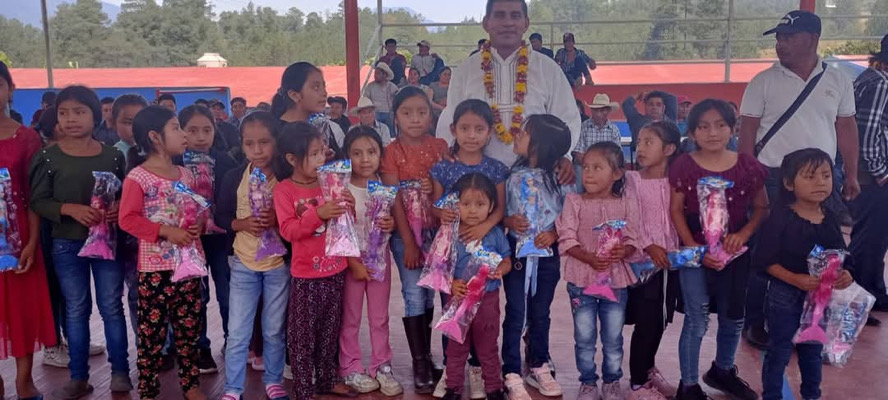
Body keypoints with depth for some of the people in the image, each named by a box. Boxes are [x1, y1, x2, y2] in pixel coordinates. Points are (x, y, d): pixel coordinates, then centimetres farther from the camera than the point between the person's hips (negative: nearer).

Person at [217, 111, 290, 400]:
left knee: (274, 330, 12)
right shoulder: (234, 177, -4)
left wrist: (279, 219, -22)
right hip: (243, 264, 1)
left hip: (279, 263, 0)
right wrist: (242, 223, -18)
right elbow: (220, 217, 1)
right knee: (237, 332, 5)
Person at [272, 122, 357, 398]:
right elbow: (288, 231, -18)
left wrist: (349, 209, -13)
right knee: (303, 334, 4)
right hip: (306, 273, -5)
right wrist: (317, 214, -30)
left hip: (335, 269, 5)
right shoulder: (284, 189, -10)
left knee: (330, 330, 17)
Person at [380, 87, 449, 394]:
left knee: (429, 294, 11)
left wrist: (437, 190, -19)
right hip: (405, 232, -3)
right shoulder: (392, 152, -7)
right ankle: (420, 364, 8)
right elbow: (394, 200, -10)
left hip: (436, 229, 3)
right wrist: (409, 242, -14)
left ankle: (426, 355, 24)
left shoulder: (440, 147, 2)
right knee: (414, 296, -1)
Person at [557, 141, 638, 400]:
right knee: (584, 337, 9)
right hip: (582, 279, -1)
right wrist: (590, 258, -23)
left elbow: (632, 240, 0)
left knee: (613, 338, 12)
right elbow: (566, 240, -9)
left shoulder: (625, 205, 0)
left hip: (616, 279, 1)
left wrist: (623, 251, -23)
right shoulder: (574, 202, -4)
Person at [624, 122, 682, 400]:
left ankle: (649, 370, 34)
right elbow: (631, 219, -9)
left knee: (660, 320, 13)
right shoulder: (632, 179, -3)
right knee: (646, 322, -3)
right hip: (644, 259, -3)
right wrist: (648, 246, -20)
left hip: (671, 260, 3)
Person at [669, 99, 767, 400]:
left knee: (733, 317, 17)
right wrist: (694, 248, -14)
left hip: (734, 252, 3)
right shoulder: (684, 166, -9)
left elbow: (761, 208, 6)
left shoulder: (748, 166, -3)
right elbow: (676, 210, -6)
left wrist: (743, 234, -11)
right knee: (696, 321, 0)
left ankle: (723, 371, 40)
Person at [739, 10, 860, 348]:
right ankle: (754, 322, 16)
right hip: (774, 178, -3)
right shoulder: (763, 82, -3)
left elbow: (846, 128, 10)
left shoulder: (838, 80, 6)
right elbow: (748, 132, -3)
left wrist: (851, 175, 8)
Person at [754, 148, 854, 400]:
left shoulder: (830, 219, 1)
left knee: (813, 350, 22)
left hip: (822, 297, 6)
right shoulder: (780, 218, -18)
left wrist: (845, 275, -12)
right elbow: (766, 260, -18)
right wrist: (795, 279, -28)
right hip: (786, 296, -6)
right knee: (780, 351, 6)